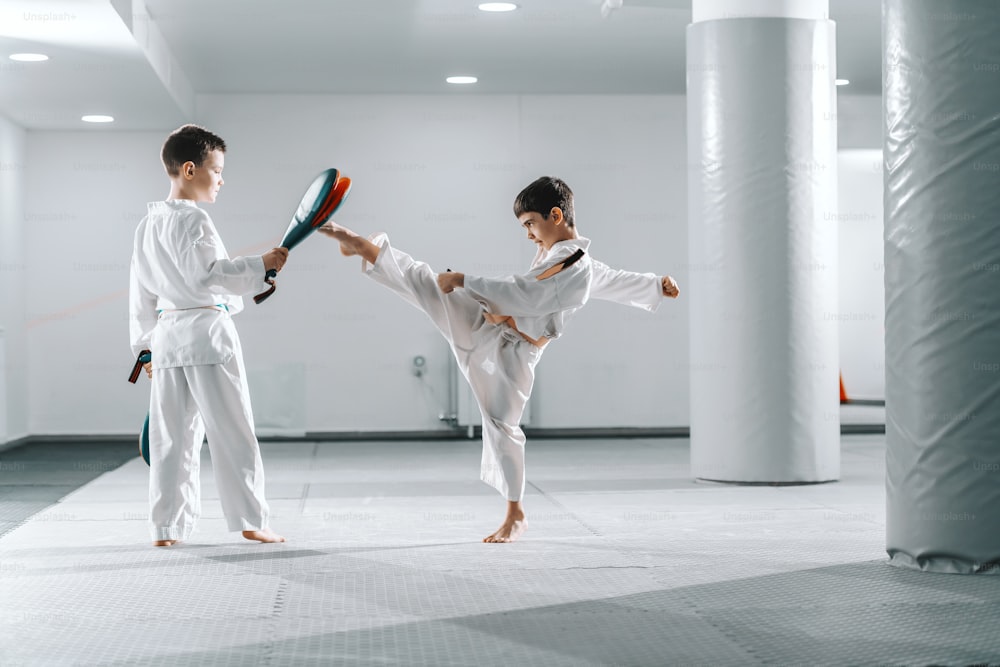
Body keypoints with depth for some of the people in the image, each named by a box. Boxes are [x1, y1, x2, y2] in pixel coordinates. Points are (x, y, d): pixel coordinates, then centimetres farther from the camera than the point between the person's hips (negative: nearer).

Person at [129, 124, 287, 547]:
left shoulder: (148, 224, 15)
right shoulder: (193, 220, -12)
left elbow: (141, 290, 19)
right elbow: (206, 273, -22)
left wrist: (145, 343, 24)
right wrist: (261, 265, -19)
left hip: (166, 334, 8)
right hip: (207, 329, -8)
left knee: (172, 435, 9)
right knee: (232, 432, -1)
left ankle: (166, 527, 11)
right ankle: (251, 521, 4)